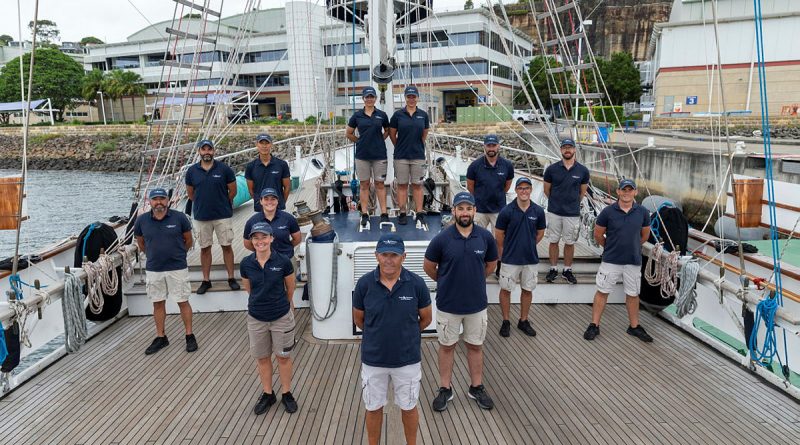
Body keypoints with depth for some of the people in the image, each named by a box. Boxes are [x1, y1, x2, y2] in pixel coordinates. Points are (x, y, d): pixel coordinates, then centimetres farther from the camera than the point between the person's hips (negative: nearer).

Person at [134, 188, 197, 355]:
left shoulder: (179, 217, -9)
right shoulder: (142, 221, -3)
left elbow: (188, 240, 4)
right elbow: (140, 242, 13)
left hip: (177, 268, -2)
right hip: (153, 270, 3)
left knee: (183, 302, 4)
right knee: (158, 303, 12)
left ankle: (190, 336, 16)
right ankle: (160, 337, 26)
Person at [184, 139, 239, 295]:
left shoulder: (224, 169, -6)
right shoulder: (192, 171, 0)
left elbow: (232, 190, 2)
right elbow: (190, 193, 11)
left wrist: (222, 204, 9)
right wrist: (202, 204, 11)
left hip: (223, 215, -2)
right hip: (201, 216, 2)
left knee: (226, 246, 4)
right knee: (205, 248, 9)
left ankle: (231, 278, 14)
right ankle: (206, 280, 18)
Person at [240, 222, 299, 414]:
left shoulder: (283, 262, -16)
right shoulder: (246, 264, -10)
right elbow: (248, 288, 8)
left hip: (281, 317, -2)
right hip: (256, 318, 2)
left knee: (283, 356, 12)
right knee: (262, 357, 16)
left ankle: (287, 394, 30)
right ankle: (267, 394, 34)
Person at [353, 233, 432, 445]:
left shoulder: (416, 283, -14)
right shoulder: (364, 283, -13)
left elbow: (426, 319, 1)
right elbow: (358, 319, 3)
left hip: (408, 358, 0)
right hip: (373, 359, 1)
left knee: (408, 407, 18)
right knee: (374, 408, 17)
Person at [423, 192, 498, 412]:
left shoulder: (486, 237, -8)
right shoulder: (442, 238, -14)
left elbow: (491, 264, 10)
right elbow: (429, 266, 1)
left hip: (477, 303, 2)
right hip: (448, 303, -2)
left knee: (475, 345, 15)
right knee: (447, 346, 12)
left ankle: (476, 387, 31)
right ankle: (445, 389, 26)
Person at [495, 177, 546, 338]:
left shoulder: (538, 211, -5)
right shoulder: (506, 211, -12)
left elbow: (540, 233, 10)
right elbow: (499, 236, -3)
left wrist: (528, 245, 11)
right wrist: (504, 254, 6)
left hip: (530, 258, 3)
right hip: (510, 259, -2)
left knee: (527, 290, 13)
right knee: (506, 289, 7)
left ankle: (523, 321, 29)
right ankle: (506, 321, 22)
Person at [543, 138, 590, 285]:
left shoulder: (583, 171, -3)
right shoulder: (551, 169, -6)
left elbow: (582, 192, 10)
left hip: (573, 213, 0)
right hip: (554, 212, 0)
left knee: (570, 243, 9)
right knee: (553, 241, 8)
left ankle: (567, 270, 23)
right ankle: (553, 269, 21)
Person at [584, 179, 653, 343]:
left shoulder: (642, 212, -2)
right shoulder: (608, 212, -9)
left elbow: (645, 235, 13)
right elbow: (598, 234, 1)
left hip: (633, 261, 2)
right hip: (611, 261, -2)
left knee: (633, 294, 14)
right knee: (602, 292, 4)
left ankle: (634, 326, 29)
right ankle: (594, 326, 13)